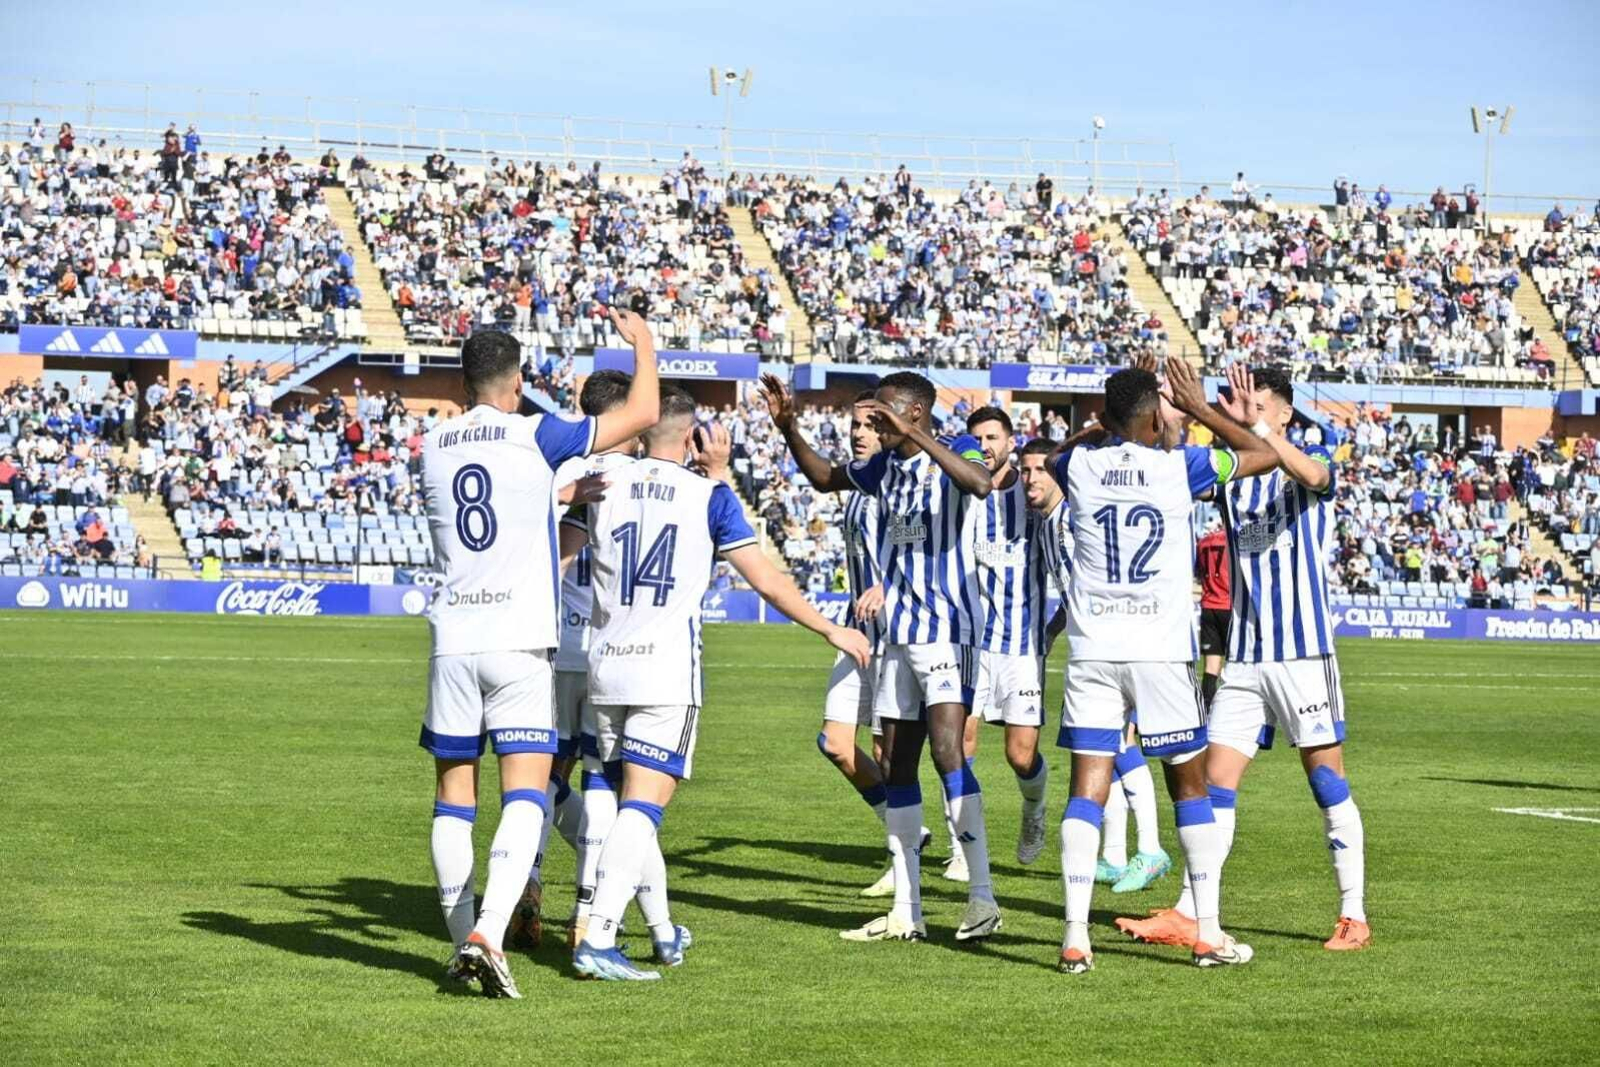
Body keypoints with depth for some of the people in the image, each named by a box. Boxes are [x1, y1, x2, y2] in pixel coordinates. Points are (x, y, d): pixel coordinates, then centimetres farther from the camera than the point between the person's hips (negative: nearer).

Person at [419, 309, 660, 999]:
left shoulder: (433, 447, 10)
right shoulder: (536, 436, -3)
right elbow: (642, 413, 2)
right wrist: (642, 343, 19)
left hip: (452, 641, 4)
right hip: (521, 642, -4)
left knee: (453, 798, 10)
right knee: (524, 796, -6)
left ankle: (463, 941, 13)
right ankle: (488, 933, -24)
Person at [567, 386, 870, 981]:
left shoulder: (605, 485, 5)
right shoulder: (709, 495, -3)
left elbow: (554, 560, 13)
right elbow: (766, 580, -1)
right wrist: (830, 630, 11)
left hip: (605, 665, 4)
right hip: (667, 671, -4)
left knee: (634, 803, 16)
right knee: (642, 806, -8)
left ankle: (663, 931, 28)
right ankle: (597, 941, -21)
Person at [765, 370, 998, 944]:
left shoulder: (953, 451, -9)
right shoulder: (886, 466, 13)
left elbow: (981, 483, -32)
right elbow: (824, 477, 31)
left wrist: (917, 437, -35)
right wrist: (787, 428, 18)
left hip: (945, 627, -8)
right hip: (899, 632, 8)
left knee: (948, 751, -19)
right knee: (898, 766, 7)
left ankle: (982, 898, -18)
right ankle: (905, 912, 12)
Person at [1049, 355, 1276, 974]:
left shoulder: (1079, 465, 2)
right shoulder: (1180, 467, -5)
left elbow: (1058, 452, 29)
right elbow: (1264, 455, 10)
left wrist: (1111, 420, 26)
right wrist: (1200, 409, 15)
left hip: (1093, 649, 2)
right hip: (1162, 650, -2)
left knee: (1087, 790, -1)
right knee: (1190, 785, 10)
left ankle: (1075, 935, -11)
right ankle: (1209, 933, 10)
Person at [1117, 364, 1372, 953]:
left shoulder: (1312, 463, -3)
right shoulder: (1231, 473, 11)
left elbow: (1313, 475, -27)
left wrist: (1256, 425, -37)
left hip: (1304, 652, -5)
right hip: (1242, 658, 5)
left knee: (1327, 780, -1)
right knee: (1216, 784, 1)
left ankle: (1354, 916, 5)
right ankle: (1187, 915, 0)